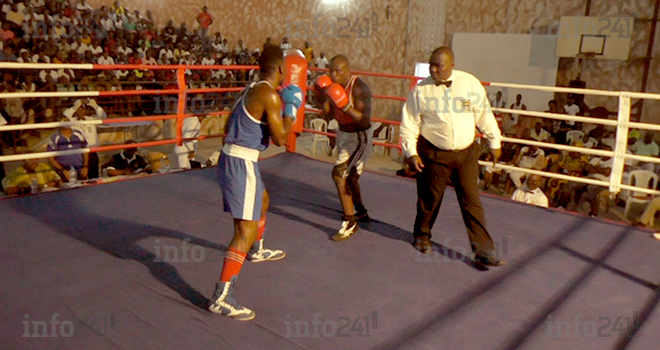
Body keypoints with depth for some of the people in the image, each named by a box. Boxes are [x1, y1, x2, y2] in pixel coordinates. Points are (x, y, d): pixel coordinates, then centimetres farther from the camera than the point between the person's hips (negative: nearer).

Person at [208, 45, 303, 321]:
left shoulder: (250, 90, 13)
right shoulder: (270, 95, -15)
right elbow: (280, 138, -17)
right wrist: (291, 109, -3)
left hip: (230, 159, 10)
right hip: (241, 164, -10)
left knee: (263, 201, 33)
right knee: (246, 230, -11)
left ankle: (256, 251, 57)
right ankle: (221, 298, -11)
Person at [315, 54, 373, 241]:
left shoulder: (358, 88, -24)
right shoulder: (335, 86, -2)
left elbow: (365, 121, -30)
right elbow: (329, 116, 4)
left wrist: (346, 106, -39)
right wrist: (325, 97, -12)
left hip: (359, 137, -9)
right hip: (343, 134, 9)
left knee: (339, 173, -18)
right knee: (348, 177, 21)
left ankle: (349, 222, -7)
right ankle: (361, 212, 43)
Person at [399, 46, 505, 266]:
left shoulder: (470, 83, -1)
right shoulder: (420, 91, -7)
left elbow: (484, 115, 8)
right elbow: (409, 124, -2)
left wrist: (494, 142, 13)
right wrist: (411, 153, -9)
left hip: (466, 152, 2)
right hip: (434, 155, -1)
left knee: (472, 202, 1)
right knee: (429, 199, 10)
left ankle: (483, 250, 9)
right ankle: (422, 236, 37)